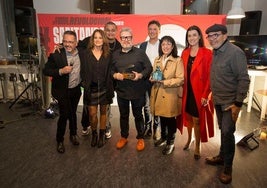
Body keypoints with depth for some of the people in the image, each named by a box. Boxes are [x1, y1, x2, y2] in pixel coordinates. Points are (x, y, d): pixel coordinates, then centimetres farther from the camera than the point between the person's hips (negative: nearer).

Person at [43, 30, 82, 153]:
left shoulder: (81, 53, -6)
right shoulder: (56, 55, -17)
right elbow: (46, 71, -13)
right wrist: (61, 71, -29)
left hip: (76, 90, 4)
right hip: (63, 91, -4)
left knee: (73, 113, 18)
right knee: (64, 115, -1)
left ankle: (73, 135, 38)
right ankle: (60, 141, 20)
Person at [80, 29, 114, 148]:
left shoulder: (108, 55, 3)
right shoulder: (86, 54, 1)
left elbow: (110, 72, 3)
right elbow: (83, 71, 2)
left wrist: (110, 88, -3)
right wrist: (85, 84, -8)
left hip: (104, 88, 1)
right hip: (91, 88, -1)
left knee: (103, 112, 11)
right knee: (92, 114, 0)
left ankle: (101, 135, 27)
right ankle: (94, 134, 24)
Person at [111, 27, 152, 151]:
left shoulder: (140, 53, -2)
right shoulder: (115, 54, 9)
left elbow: (149, 68, -3)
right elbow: (111, 70, 10)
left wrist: (140, 75, -20)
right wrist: (115, 75, -11)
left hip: (137, 91, -3)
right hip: (121, 91, 3)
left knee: (138, 115, 10)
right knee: (123, 115, 16)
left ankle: (140, 138, 29)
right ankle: (123, 137, 35)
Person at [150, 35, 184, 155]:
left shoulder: (178, 60, -8)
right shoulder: (157, 60, 12)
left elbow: (180, 79, -14)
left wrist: (164, 82, -22)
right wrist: (153, 78, -5)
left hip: (170, 95, -5)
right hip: (158, 94, 5)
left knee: (170, 119, 6)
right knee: (162, 118, 17)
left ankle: (170, 143, 24)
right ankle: (163, 138, 38)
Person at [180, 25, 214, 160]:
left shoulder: (207, 53, -10)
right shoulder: (184, 53, 6)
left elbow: (210, 76, -12)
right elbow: (183, 74, 8)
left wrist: (206, 95, -16)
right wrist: (182, 90, 2)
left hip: (199, 93, -5)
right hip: (187, 91, 5)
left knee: (197, 120, 5)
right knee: (188, 117, 18)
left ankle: (197, 147, 24)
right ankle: (189, 139, 40)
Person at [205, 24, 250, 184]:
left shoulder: (235, 52, -17)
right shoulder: (215, 52, 5)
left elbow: (244, 79, -18)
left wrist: (238, 103, -18)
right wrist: (212, 93, 9)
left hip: (230, 102, -7)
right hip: (218, 100, 7)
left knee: (227, 132, -2)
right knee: (223, 130, 18)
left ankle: (228, 167, 16)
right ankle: (222, 156, 35)